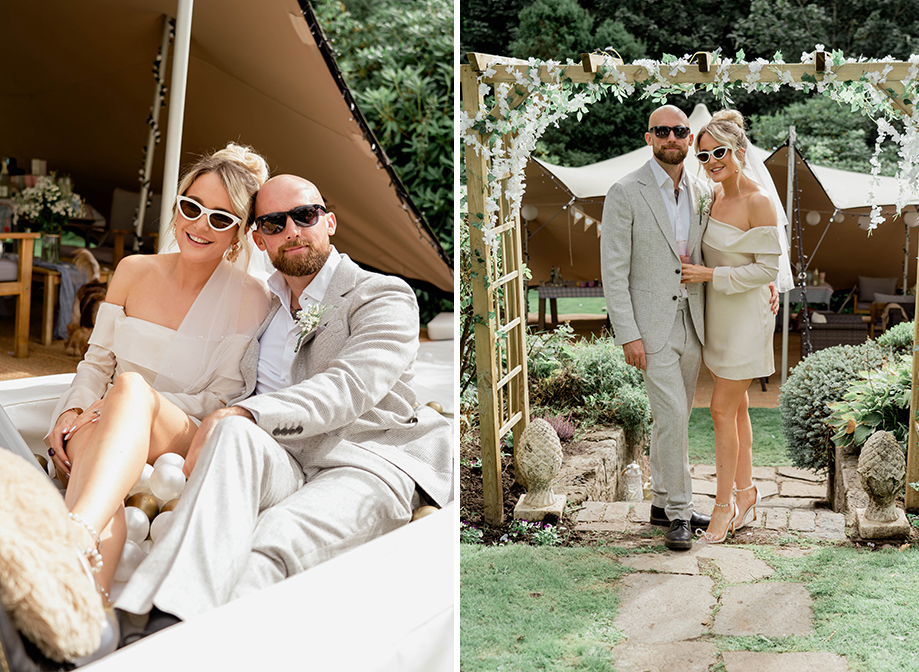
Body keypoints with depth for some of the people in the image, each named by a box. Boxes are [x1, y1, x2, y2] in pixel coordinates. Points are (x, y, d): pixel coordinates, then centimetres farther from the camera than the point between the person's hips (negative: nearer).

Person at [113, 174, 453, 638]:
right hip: (278, 466, 4)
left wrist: (243, 412, -24)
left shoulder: (383, 298, 5)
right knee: (235, 432, -31)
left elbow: (348, 389, -12)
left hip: (363, 466, -3)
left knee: (275, 543, -34)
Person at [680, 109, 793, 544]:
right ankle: (746, 492, 27)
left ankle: (724, 504, 8)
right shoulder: (715, 194, 4)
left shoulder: (759, 201, -18)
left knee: (722, 409, -4)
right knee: (736, 406, 15)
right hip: (717, 312, 7)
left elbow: (768, 267, -19)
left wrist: (710, 275, -20)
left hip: (746, 314, -7)